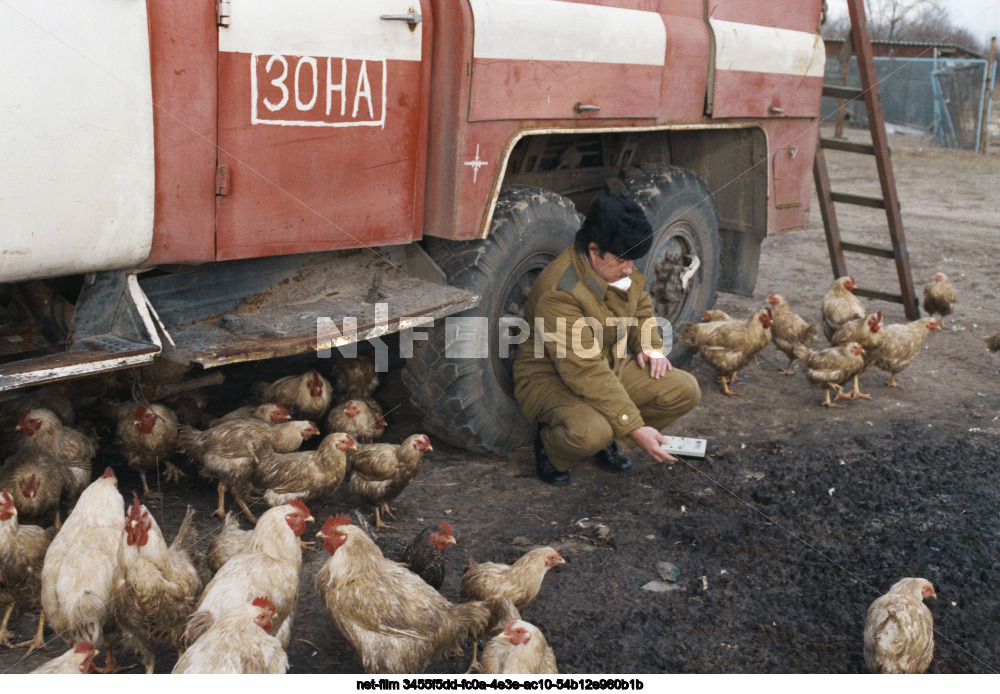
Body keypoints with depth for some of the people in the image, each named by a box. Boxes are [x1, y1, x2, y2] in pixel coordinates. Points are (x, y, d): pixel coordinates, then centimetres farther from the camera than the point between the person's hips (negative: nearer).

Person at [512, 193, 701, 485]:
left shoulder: (621, 270, -4)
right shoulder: (558, 292, -31)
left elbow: (641, 309, 20)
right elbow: (585, 374, -33)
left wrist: (650, 347, -2)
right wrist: (635, 429, -34)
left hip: (612, 366, 8)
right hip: (552, 380, -8)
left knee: (685, 390, -8)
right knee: (589, 432, -39)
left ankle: (608, 442, 8)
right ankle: (549, 445, -1)